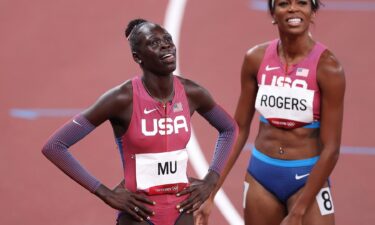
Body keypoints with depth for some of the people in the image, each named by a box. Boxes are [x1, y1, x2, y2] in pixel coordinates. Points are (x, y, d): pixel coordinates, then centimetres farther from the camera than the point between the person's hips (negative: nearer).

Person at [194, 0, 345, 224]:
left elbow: (331, 149, -14)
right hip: (260, 175, 4)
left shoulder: (327, 67, -14)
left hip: (308, 179, -4)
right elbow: (239, 128, 7)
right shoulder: (256, 59, -2)